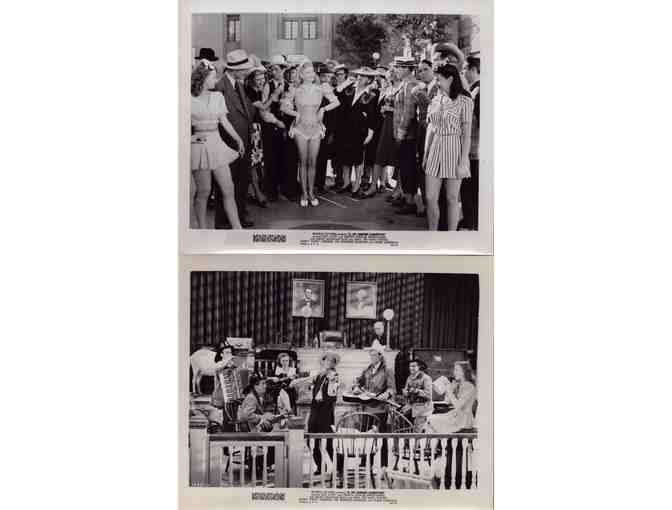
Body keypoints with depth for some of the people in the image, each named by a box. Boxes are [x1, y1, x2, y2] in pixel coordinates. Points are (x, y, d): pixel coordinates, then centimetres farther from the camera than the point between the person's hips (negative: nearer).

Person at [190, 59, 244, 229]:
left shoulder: (217, 96, 9)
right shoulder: (190, 99, -6)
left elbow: (224, 121, 13)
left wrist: (238, 139, 12)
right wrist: (191, 137, -14)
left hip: (217, 144, 5)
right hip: (199, 145, -5)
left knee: (228, 189, 2)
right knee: (203, 191, 1)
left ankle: (237, 228, 5)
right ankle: (201, 227, 15)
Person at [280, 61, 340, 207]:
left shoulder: (320, 89, 0)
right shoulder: (296, 91, -2)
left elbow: (336, 102, 2)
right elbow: (284, 106, 5)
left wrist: (323, 109, -9)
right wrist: (295, 113, -9)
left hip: (316, 128, 1)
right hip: (300, 129, -1)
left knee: (312, 162, 4)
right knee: (303, 162, 4)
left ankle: (311, 193, 14)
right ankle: (304, 193, 11)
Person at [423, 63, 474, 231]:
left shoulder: (465, 100, -7)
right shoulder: (436, 100, 10)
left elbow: (467, 133, -10)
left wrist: (463, 162, -14)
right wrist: (425, 155, 11)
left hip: (454, 149, -5)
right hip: (435, 148, 5)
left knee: (452, 198, 3)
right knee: (430, 198, 2)